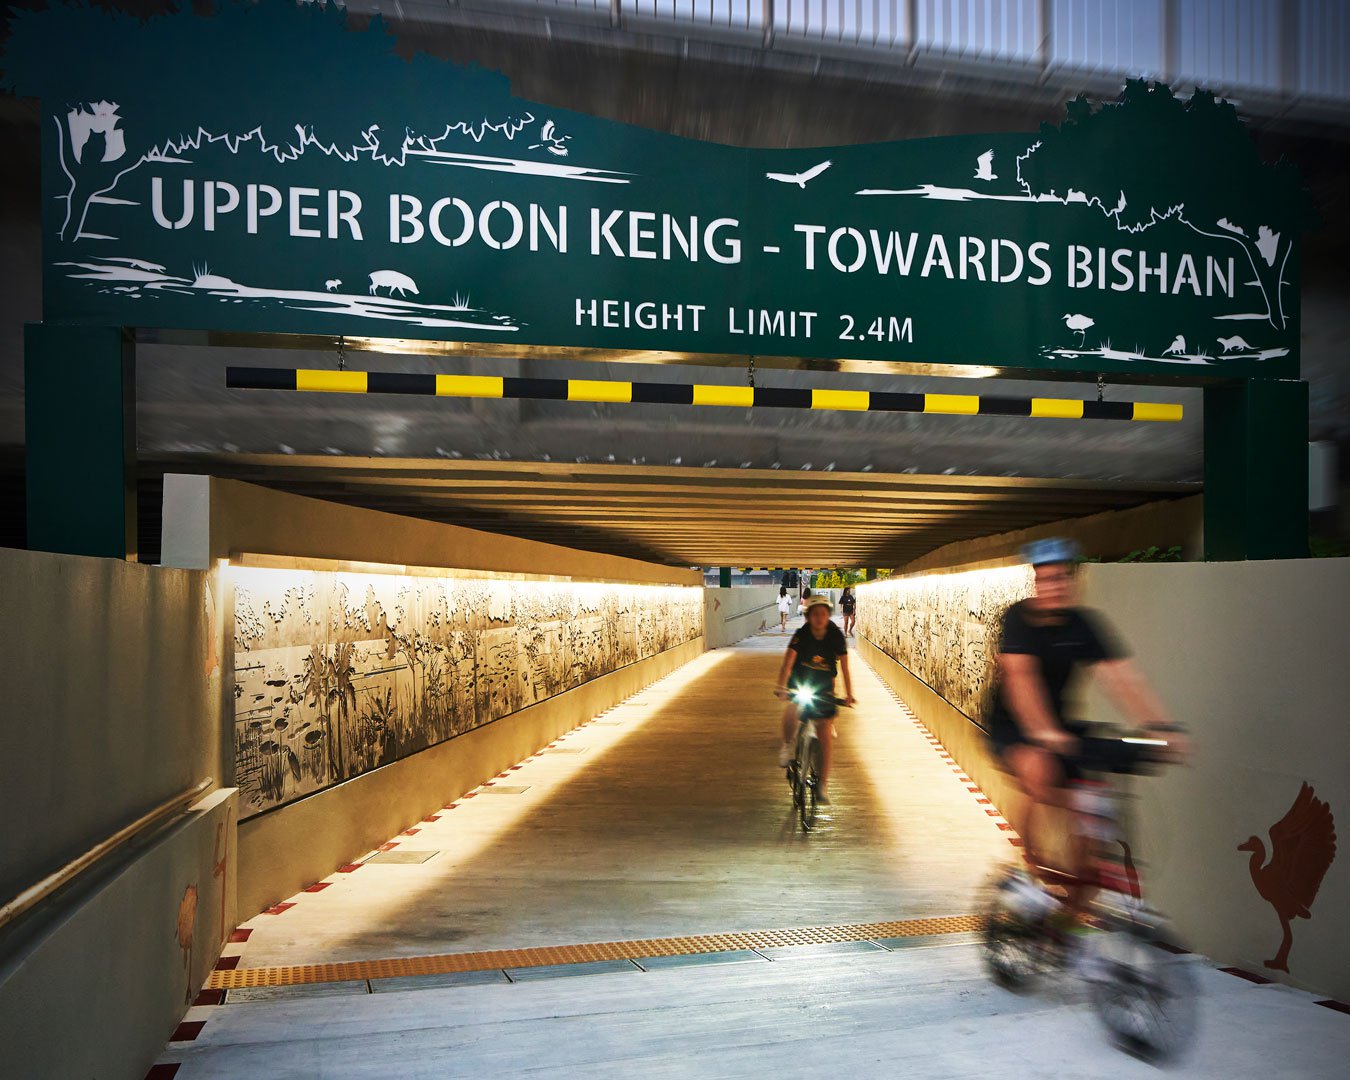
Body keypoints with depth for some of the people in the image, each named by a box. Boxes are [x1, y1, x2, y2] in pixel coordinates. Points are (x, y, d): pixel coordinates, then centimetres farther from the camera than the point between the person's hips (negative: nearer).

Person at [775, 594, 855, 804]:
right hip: (799, 684, -1)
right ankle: (787, 747, -3)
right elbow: (788, 662, -24)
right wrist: (781, 686, -39)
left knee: (825, 735, -6)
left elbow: (844, 668, -12)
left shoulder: (836, 637, -11)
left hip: (824, 688, 1)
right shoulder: (801, 635, -15)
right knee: (791, 711, -33)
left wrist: (848, 694, -23)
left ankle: (823, 785, 5)